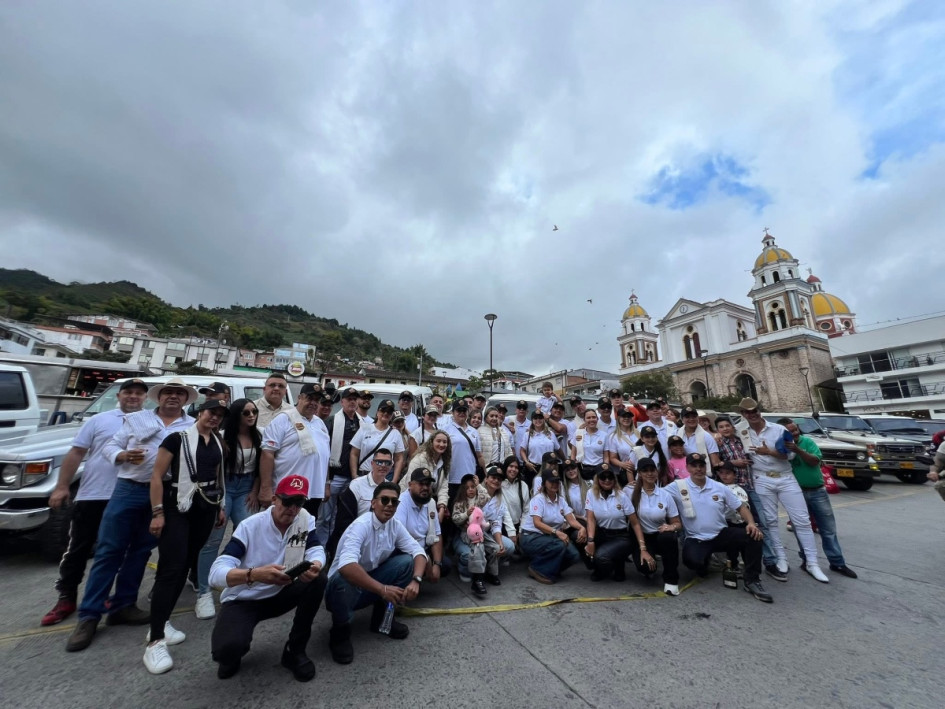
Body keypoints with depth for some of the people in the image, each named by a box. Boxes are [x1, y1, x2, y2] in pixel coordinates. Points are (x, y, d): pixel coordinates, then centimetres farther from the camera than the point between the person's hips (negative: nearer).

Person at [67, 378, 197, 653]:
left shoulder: (193, 427, 5)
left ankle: (123, 605, 24)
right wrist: (125, 455, -12)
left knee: (140, 551, 11)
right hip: (128, 489, 0)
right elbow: (109, 447, 9)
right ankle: (89, 615, 15)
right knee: (108, 551, 3)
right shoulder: (136, 419, 8)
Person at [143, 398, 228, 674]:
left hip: (205, 509, 6)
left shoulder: (218, 444, 9)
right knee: (171, 569, -8)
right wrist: (157, 512, -15)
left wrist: (220, 506, 16)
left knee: (185, 565, 12)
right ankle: (155, 641, 0)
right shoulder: (178, 438, -9)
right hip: (177, 508, -6)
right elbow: (157, 476, -9)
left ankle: (162, 622, 27)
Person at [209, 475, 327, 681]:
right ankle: (232, 651, 10)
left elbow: (316, 551, -16)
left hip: (279, 595, 3)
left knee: (318, 579, -24)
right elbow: (216, 573, -29)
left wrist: (315, 566, -41)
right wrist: (254, 574, -47)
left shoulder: (305, 519, -12)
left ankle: (294, 650, -2)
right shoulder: (250, 526, -22)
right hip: (242, 600, -2)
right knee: (227, 649, -31)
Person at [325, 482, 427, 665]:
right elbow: (346, 565, -44)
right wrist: (382, 589, -43)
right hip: (346, 587, -5)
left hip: (370, 585, 6)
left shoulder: (395, 525, -7)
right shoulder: (361, 526, -28)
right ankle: (340, 631, -6)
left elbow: (418, 551, -8)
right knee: (342, 579, -38)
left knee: (407, 561, -13)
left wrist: (416, 580, -28)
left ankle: (382, 616, 7)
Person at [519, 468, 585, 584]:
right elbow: (537, 523, -24)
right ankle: (537, 569, -8)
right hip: (531, 537, -6)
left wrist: (581, 528, -23)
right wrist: (557, 532, -36)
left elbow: (571, 520, -2)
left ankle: (550, 568, 9)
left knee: (573, 554, -17)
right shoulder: (538, 499, -13)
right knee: (560, 545, -30)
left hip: (550, 537, 6)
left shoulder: (561, 500, 6)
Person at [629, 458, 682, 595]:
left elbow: (678, 523, 3)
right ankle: (648, 569, 14)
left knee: (668, 537, -35)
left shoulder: (666, 495, -2)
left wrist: (672, 527, -20)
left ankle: (670, 579, -11)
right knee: (644, 566, -28)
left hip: (661, 536, 1)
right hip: (641, 537, -1)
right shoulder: (632, 493, -8)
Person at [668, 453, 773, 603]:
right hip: (696, 539, -3)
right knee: (692, 561, -32)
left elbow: (740, 506, 8)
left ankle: (752, 581, -4)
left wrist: (751, 523, -10)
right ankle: (703, 562, 9)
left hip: (722, 534, 3)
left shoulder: (719, 487, 3)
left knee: (753, 536, -21)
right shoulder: (678, 487, -10)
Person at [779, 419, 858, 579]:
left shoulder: (807, 441, -5)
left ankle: (837, 563, 23)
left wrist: (797, 450, -28)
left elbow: (815, 461, -15)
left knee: (828, 529, 11)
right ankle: (806, 560, 23)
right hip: (797, 493, -1)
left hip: (817, 491, 1)